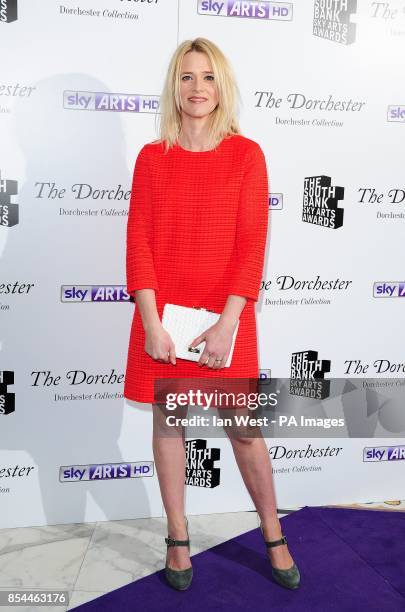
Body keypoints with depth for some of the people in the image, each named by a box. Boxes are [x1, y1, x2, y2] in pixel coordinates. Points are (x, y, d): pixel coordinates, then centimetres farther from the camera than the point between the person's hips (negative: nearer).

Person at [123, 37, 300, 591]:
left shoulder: (246, 154, 0)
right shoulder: (151, 157, 4)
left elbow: (252, 243, -7)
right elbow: (138, 240, -2)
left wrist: (228, 323, -15)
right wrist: (150, 322, -12)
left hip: (224, 315, -1)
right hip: (162, 313, 2)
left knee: (244, 428, 6)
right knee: (167, 422, 10)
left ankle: (274, 537, 29)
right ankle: (178, 539, 29)